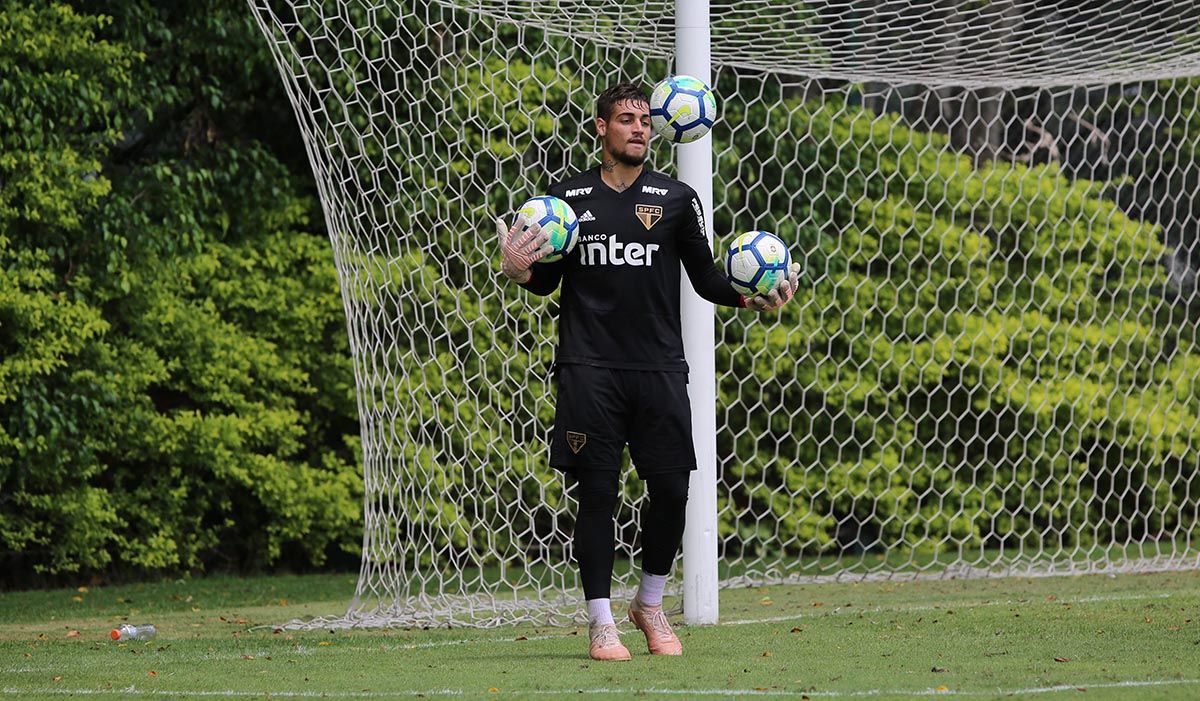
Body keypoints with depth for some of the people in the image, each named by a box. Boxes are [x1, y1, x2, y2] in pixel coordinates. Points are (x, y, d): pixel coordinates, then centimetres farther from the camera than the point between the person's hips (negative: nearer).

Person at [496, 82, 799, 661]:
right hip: (590, 371, -1)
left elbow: (706, 278, 9)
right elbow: (547, 281, 13)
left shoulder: (676, 199, 8)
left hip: (660, 369, 1)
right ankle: (601, 623, 5)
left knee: (671, 489, -2)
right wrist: (517, 269, -9)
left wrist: (752, 298, -9)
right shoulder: (569, 197, 8)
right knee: (596, 493, -3)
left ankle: (650, 604, 20)